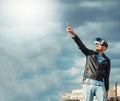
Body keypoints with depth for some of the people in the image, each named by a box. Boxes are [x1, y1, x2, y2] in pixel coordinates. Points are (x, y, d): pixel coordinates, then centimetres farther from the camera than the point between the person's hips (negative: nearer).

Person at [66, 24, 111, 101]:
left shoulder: (107, 60, 15)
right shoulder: (90, 53, 14)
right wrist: (73, 33, -15)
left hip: (100, 85, 1)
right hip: (88, 83, -1)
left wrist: (107, 89, 10)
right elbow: (80, 44, 0)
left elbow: (107, 76, 15)